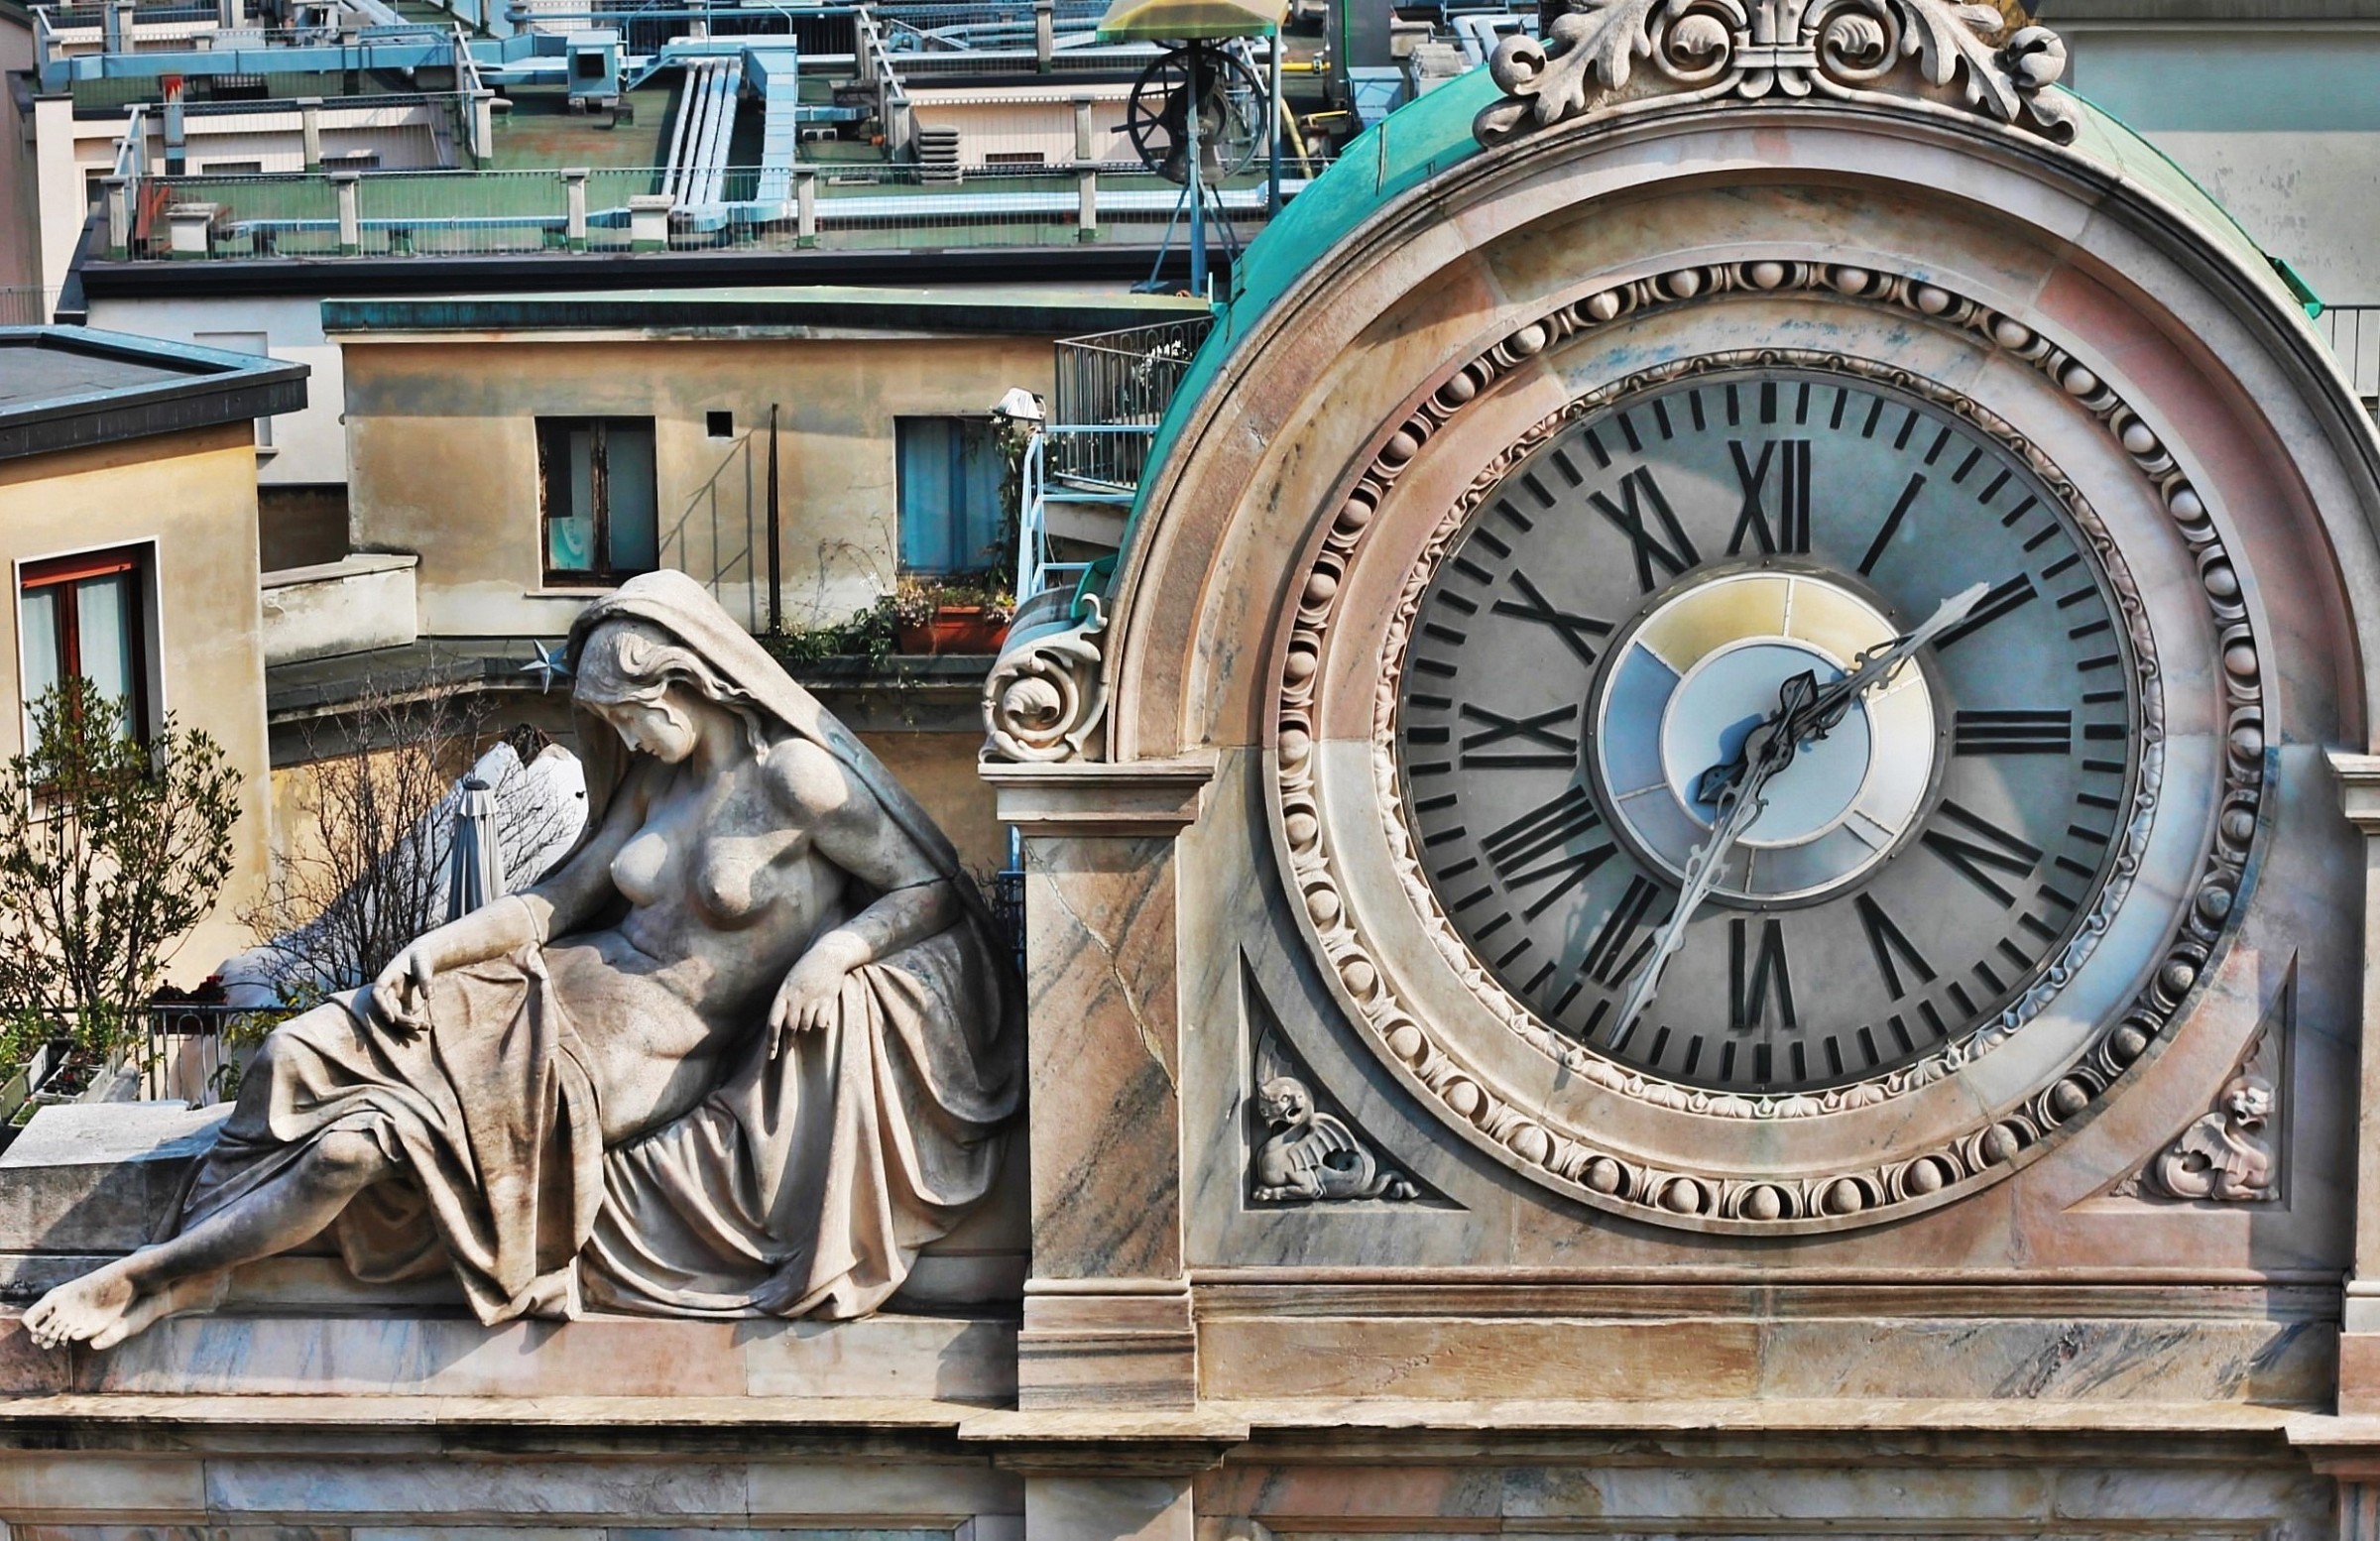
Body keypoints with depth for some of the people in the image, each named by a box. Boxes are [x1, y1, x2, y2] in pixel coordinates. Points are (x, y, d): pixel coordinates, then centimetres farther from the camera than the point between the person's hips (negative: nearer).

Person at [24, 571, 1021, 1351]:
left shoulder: (794, 778, -11)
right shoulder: (656, 781, 11)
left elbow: (930, 891, -9)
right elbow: (559, 899, 12)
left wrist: (830, 951, -26)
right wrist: (437, 947, -4)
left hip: (656, 1055, -7)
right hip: (573, 985, 7)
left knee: (377, 1130, -20)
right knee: (303, 1056, -12)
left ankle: (159, 1277, -5)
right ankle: (190, 1254, -2)